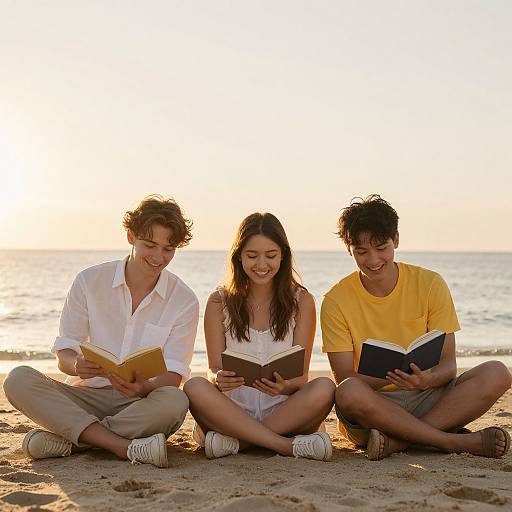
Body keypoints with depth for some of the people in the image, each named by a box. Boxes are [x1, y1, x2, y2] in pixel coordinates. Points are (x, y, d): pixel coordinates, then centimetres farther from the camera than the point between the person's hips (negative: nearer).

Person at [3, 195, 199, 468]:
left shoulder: (184, 301, 1)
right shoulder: (89, 281, 2)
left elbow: (174, 374, -4)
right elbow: (64, 355, 1)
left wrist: (146, 387, -29)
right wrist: (78, 366, -25)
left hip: (141, 404, -1)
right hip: (86, 395, 1)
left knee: (175, 401, -35)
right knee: (19, 379, -25)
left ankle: (65, 440, -26)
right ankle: (127, 447, -34)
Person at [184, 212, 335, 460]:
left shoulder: (301, 301, 4)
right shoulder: (219, 302, 5)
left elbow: (301, 376, -2)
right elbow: (214, 369, 0)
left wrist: (285, 387, -27)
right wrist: (219, 379, -26)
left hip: (284, 411, 0)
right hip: (233, 409, 0)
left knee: (323, 388, -30)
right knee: (195, 387, -30)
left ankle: (233, 440, -26)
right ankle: (288, 446, -31)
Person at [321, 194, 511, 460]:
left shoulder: (430, 284, 0)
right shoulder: (336, 301, -5)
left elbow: (448, 364, -2)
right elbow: (344, 379, -9)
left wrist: (427, 379, -27)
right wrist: (389, 376, -29)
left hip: (427, 397, 2)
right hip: (374, 404, -2)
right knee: (349, 393, -37)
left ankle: (398, 441, -28)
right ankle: (457, 441, -26)